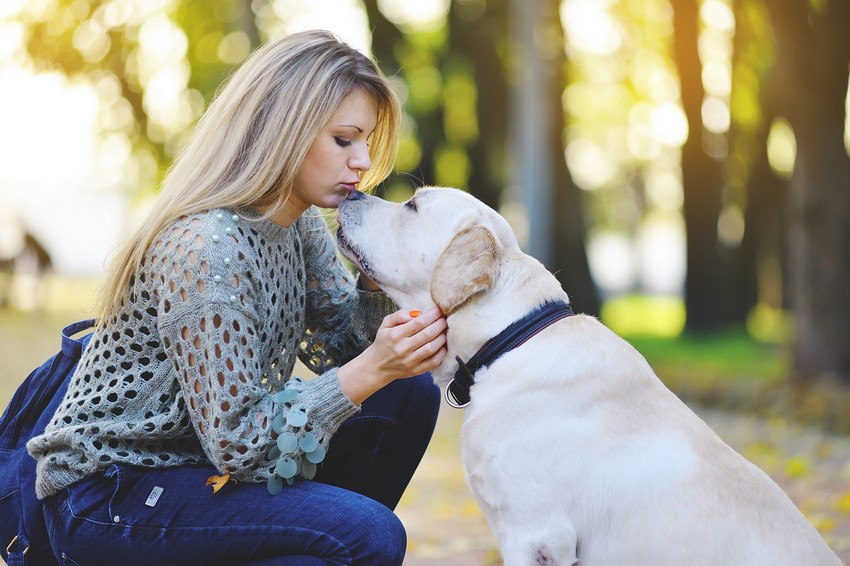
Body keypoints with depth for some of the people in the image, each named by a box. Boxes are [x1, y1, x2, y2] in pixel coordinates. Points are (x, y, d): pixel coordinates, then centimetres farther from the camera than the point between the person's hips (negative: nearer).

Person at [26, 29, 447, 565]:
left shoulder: (297, 221, 0)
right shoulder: (205, 250, -28)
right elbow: (237, 443, -27)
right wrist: (371, 370, -32)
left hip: (202, 455, 9)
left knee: (410, 394, 0)